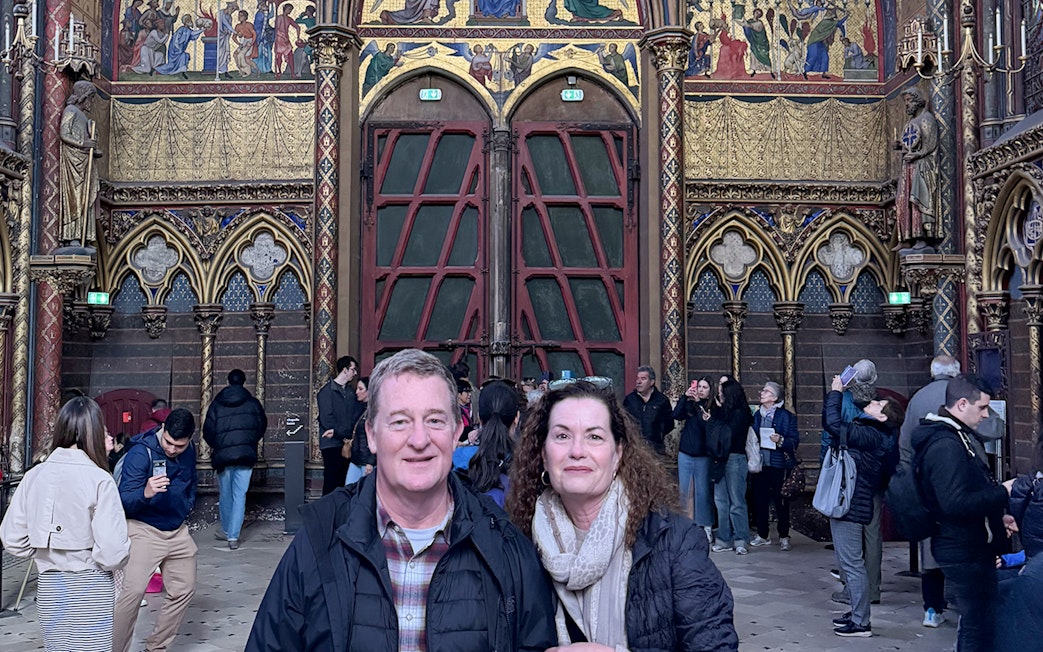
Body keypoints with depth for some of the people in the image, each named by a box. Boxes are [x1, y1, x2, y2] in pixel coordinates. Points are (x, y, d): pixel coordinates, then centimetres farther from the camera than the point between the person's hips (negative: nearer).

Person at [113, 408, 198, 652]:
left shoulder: (189, 451, -1)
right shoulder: (140, 452, -21)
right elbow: (124, 499, -26)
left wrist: (188, 504, 10)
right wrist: (145, 493, -45)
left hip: (178, 530, 6)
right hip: (144, 529, -6)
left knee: (184, 590, 10)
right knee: (133, 590, -19)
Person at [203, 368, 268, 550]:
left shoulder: (216, 405, 2)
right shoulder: (253, 403, 2)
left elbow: (207, 432, 2)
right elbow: (262, 426, 9)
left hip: (223, 455, 1)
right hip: (246, 455, -1)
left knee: (226, 494, 16)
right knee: (240, 496, 1)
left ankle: (226, 530, 30)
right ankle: (233, 537, -4)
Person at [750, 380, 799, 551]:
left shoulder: (786, 416, -3)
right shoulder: (757, 415, 13)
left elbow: (795, 441, -6)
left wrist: (781, 441, -23)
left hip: (778, 464, -5)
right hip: (760, 464, 5)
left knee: (781, 501, 1)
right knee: (760, 500, 6)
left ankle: (784, 537, 11)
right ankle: (763, 535, 17)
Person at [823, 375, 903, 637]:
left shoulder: (870, 435, -18)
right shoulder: (861, 429, 12)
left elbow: (835, 424, -27)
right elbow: (831, 422, 21)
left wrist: (836, 392, -15)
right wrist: (834, 393, 12)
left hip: (851, 505, -10)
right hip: (844, 503, 10)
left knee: (852, 563, -5)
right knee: (848, 562, 18)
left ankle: (861, 623, 2)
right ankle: (857, 613, 28)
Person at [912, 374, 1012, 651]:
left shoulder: (958, 437, 12)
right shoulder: (946, 446, -23)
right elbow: (956, 503, -31)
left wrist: (997, 516, 13)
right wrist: (1003, 493, -22)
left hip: (971, 547, 11)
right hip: (965, 551, -11)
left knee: (974, 620, 19)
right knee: (979, 625, -4)